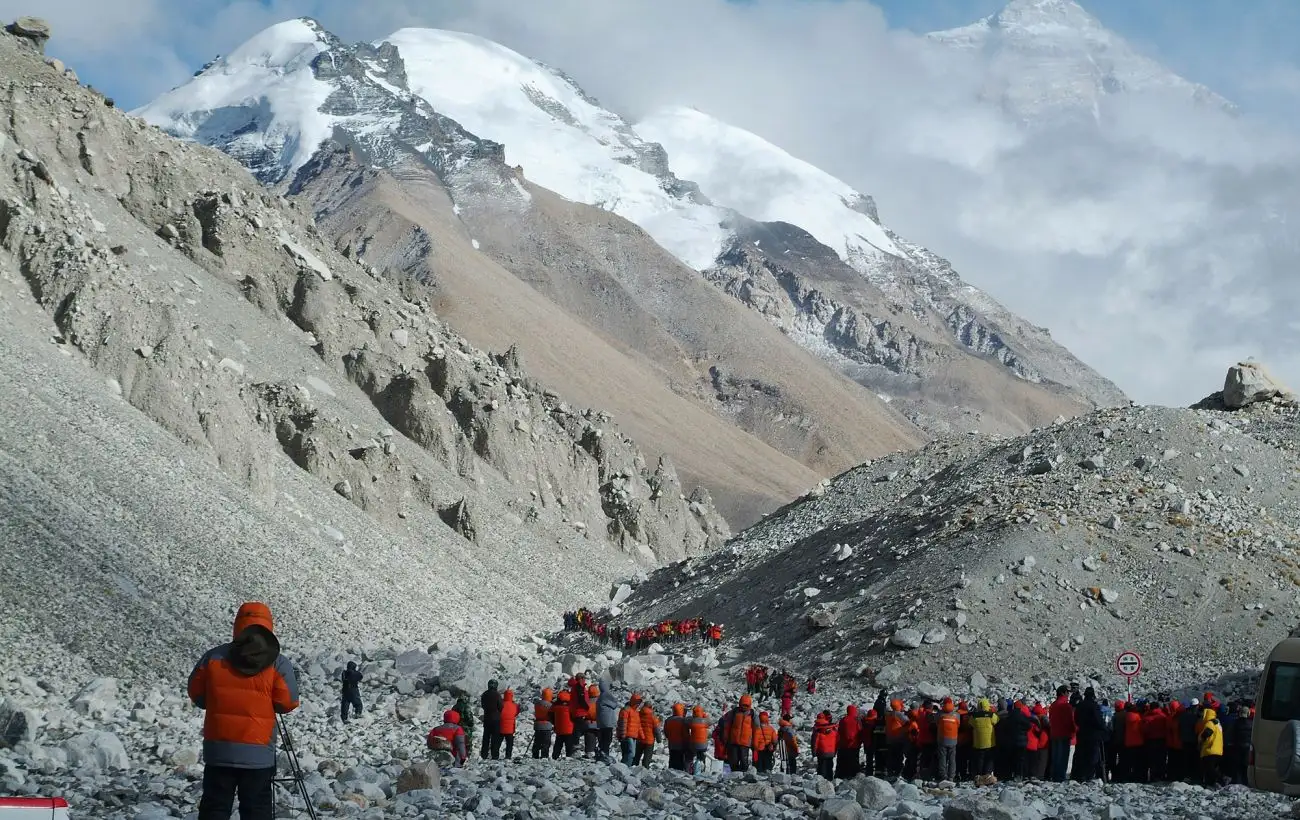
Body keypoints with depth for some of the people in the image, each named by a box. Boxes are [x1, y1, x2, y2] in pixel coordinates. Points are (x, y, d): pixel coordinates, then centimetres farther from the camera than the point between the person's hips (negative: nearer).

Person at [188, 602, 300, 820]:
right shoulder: (277, 663, -6)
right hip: (259, 753, -1)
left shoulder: (214, 657, 0)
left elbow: (195, 693, 8)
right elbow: (287, 703, -4)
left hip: (218, 751, 1)